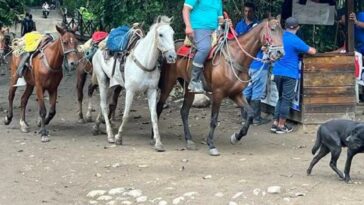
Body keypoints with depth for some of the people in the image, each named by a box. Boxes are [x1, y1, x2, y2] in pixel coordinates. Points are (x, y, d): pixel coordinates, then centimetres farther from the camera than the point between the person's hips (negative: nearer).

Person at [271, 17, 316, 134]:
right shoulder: (295, 41, -12)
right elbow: (312, 52, -7)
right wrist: (312, 49, 17)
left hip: (278, 72, 6)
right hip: (290, 74, -6)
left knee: (281, 98, 17)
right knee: (287, 100, 1)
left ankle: (275, 123, 14)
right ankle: (281, 126, 4)